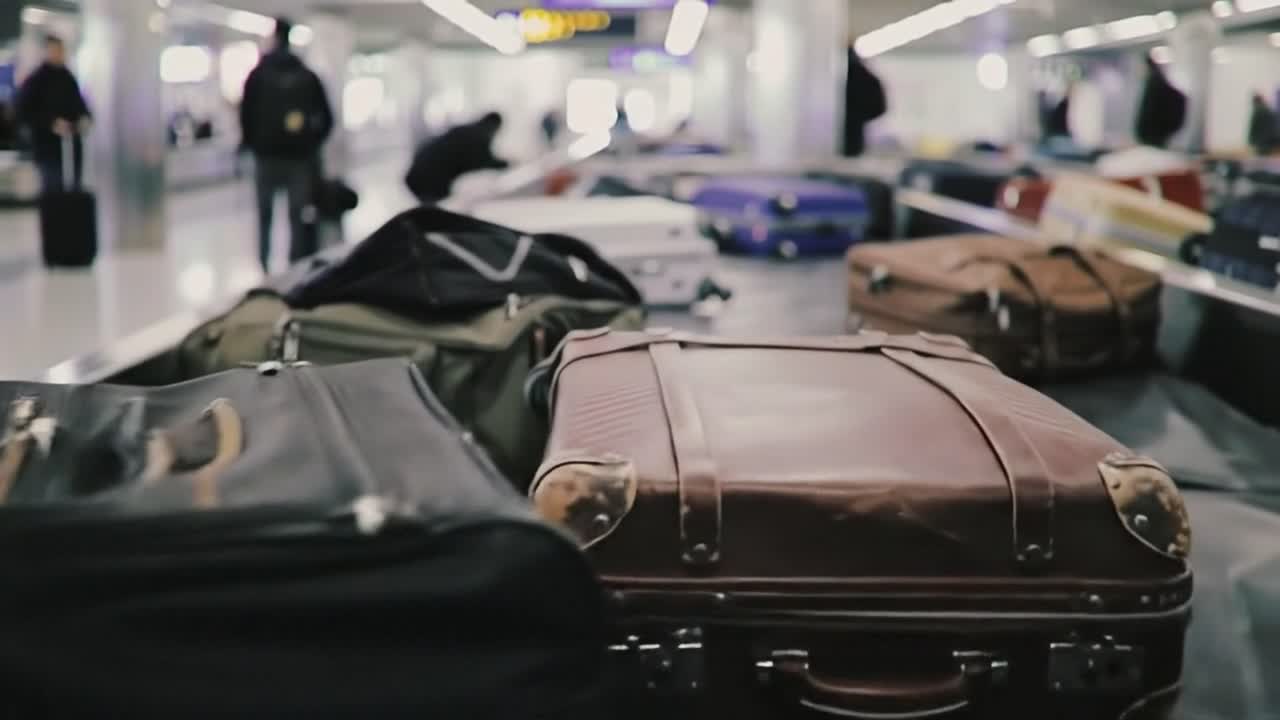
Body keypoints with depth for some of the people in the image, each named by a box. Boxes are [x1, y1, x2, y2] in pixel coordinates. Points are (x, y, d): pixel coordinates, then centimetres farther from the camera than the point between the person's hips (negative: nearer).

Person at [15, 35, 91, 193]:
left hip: (72, 147, 6)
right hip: (48, 149, -6)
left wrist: (85, 118, 0)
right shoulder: (35, 80, -5)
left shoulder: (69, 78, 12)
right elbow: (24, 114, -10)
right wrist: (51, 123, -21)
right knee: (54, 193, -9)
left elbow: (79, 104, 23)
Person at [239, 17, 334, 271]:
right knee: (299, 216, 4)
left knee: (265, 215, 9)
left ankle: (265, 267, 8)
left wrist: (251, 144, 7)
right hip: (300, 155, 1)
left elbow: (247, 114, -6)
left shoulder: (258, 74, -1)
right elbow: (326, 117, 3)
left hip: (267, 154, -1)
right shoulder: (308, 76, 6)